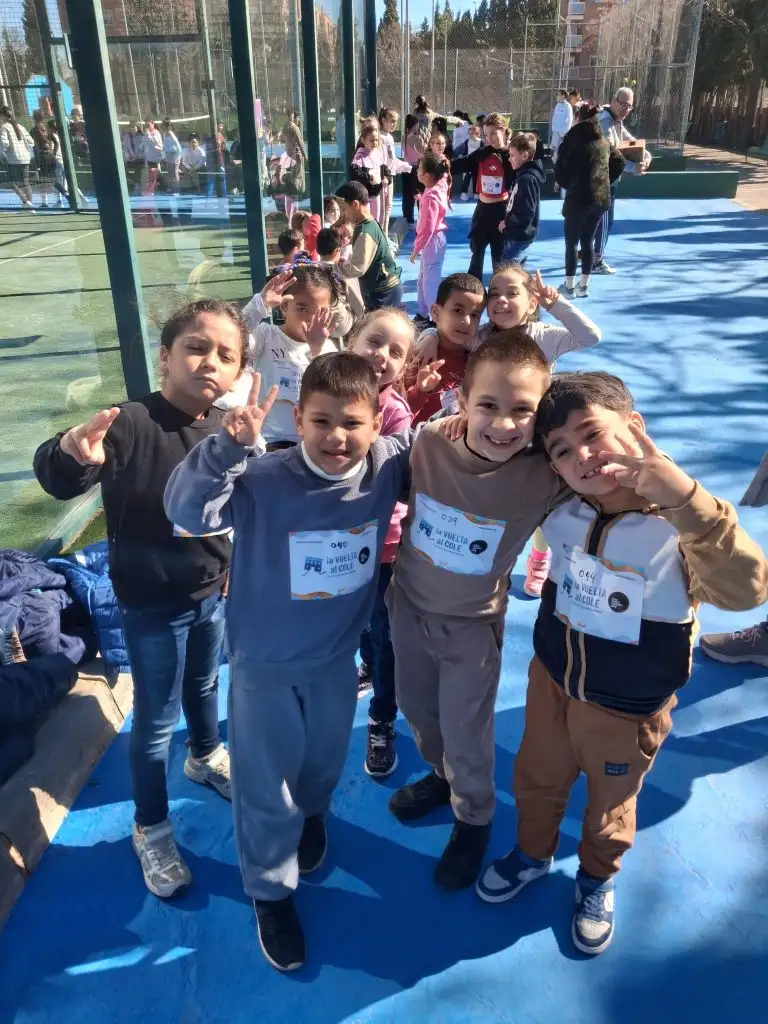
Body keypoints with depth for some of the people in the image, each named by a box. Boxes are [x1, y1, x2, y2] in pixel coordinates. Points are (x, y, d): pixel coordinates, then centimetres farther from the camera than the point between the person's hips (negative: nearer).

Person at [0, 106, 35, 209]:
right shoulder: (20, 127, 15)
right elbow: (31, 142, 12)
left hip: (13, 159, -6)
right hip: (25, 159, 6)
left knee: (13, 182, -1)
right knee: (25, 182, 11)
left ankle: (25, 201, -18)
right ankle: (29, 204, 8)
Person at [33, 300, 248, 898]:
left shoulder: (228, 430, -6)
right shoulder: (131, 424, -25)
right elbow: (58, 481, -36)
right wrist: (71, 452, -58)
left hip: (213, 593, 5)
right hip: (151, 604, -5)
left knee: (205, 685, 28)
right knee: (156, 718, 9)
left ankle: (207, 757, 57)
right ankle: (151, 830, 32)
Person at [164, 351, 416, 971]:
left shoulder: (389, 466, -15)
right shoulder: (263, 481, -25)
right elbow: (188, 511, -33)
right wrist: (228, 447, -44)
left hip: (338, 657, 3)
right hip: (264, 664, -3)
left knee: (324, 763, 29)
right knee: (266, 785, 14)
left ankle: (312, 817, 64)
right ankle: (271, 891, 41)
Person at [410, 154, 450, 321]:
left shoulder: (430, 197, -25)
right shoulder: (440, 186, -1)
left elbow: (428, 228, -26)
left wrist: (416, 249, -20)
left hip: (432, 241, -10)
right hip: (432, 240, 10)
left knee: (430, 282, -3)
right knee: (423, 279, 21)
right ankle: (424, 314, 33)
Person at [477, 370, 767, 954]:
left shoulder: (681, 523, -28)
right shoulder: (561, 508, -15)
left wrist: (684, 495, -57)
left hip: (626, 708, -3)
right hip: (551, 678, 4)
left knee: (609, 807, 24)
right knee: (536, 780, 26)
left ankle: (598, 879, 54)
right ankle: (533, 852, 57)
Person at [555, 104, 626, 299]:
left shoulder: (573, 139, -7)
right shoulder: (604, 141, 10)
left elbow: (560, 170, -6)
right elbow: (619, 162, 15)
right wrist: (606, 182, 17)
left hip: (578, 196, -5)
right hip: (601, 197, 6)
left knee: (571, 242, 4)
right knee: (588, 241, 14)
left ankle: (569, 287, 6)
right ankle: (584, 285, 17)